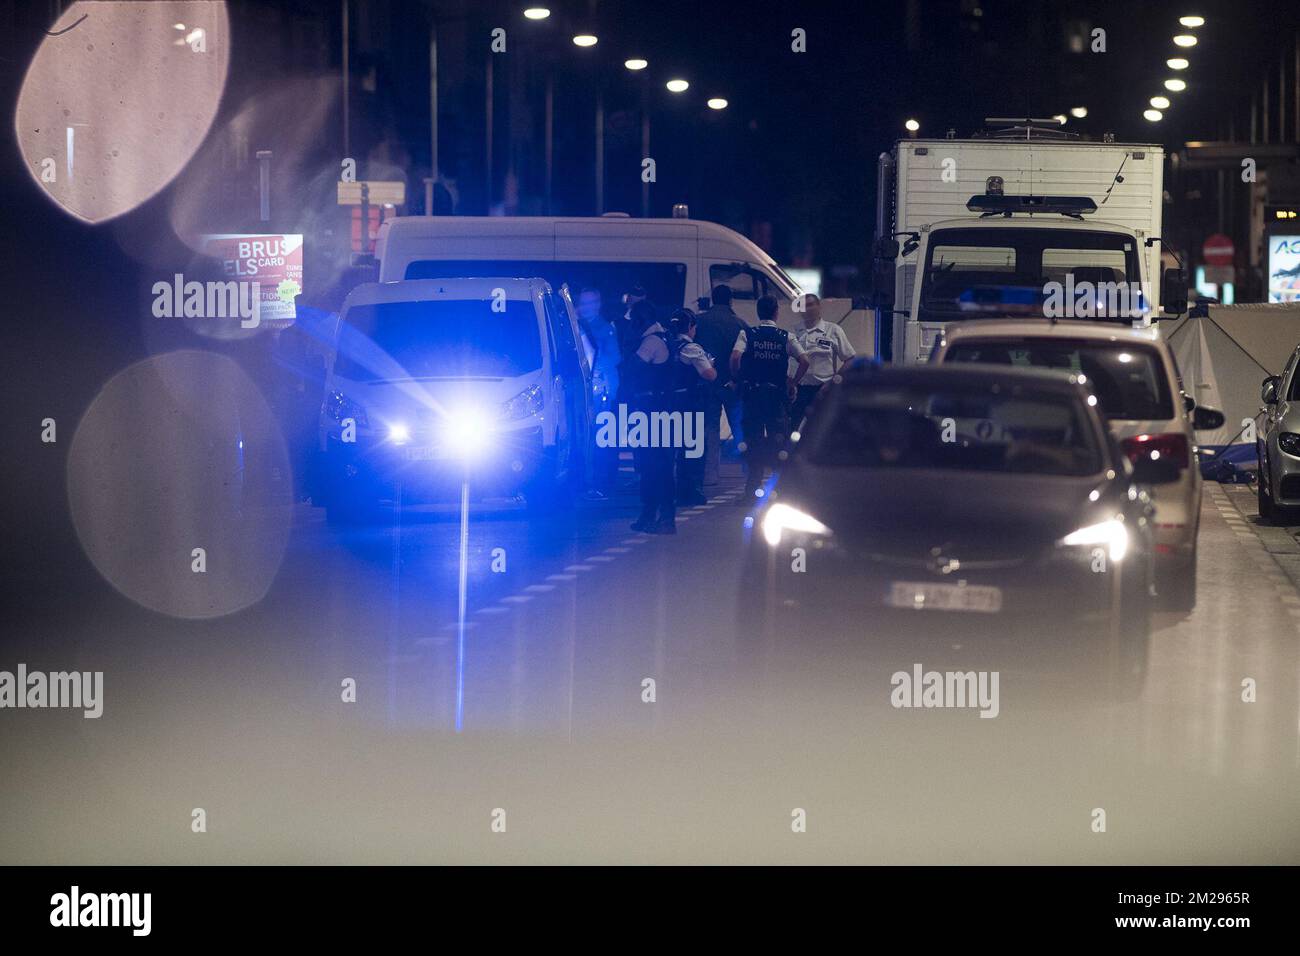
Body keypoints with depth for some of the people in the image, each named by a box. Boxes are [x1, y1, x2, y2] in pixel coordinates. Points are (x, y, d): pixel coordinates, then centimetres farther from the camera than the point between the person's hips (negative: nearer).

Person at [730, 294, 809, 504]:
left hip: (752, 394, 0)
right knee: (779, 439, 4)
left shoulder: (747, 334, -1)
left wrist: (738, 379, 1)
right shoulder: (785, 337, 2)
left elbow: (735, 357, -16)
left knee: (753, 439, 4)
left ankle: (752, 490, 2)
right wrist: (793, 383, 6)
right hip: (778, 394, 0)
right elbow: (804, 361, -6)